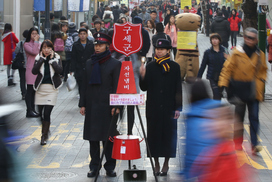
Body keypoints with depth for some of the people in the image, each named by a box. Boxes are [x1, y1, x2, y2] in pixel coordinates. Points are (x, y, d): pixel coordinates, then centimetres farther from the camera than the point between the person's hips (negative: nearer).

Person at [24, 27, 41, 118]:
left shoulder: (39, 44, 14)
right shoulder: (26, 44, -4)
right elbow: (34, 52, -21)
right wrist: (35, 41, -13)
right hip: (30, 70, -6)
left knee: (34, 91, 9)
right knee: (30, 91, -4)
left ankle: (32, 109, 15)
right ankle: (29, 111, -3)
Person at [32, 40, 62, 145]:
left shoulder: (56, 58, 2)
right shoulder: (39, 58, 4)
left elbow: (59, 70, -15)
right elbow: (34, 71, -11)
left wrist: (51, 60, -12)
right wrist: (42, 59, -12)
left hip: (52, 88, -2)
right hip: (40, 88, 2)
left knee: (47, 112, -11)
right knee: (41, 113, 6)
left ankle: (44, 135, 0)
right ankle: (46, 131, 30)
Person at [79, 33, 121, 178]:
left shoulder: (115, 64, -1)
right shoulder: (89, 63, 12)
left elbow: (117, 87, -3)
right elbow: (85, 84, 13)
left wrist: (116, 106, -9)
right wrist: (83, 104, 8)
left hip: (106, 106, -4)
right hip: (92, 106, 4)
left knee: (108, 137, 0)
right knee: (93, 137, 6)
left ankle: (110, 167, 8)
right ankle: (94, 166, 14)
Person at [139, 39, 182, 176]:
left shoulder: (174, 67, 2)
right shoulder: (150, 67, 5)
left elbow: (178, 89, 1)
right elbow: (144, 88, 4)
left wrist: (178, 108, -3)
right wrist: (143, 76, -15)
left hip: (169, 108, -1)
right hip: (153, 108, 1)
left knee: (168, 134, 2)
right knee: (154, 134, 3)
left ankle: (166, 163, 16)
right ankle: (156, 163, 15)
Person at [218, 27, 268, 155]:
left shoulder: (260, 55, 3)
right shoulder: (237, 53, -5)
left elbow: (263, 71, 15)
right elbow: (227, 68, -3)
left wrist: (260, 82, 1)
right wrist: (223, 84, -10)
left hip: (254, 91, 1)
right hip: (239, 90, -1)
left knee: (254, 117, -3)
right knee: (239, 116, 8)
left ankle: (254, 144, -1)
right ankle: (238, 142, 20)